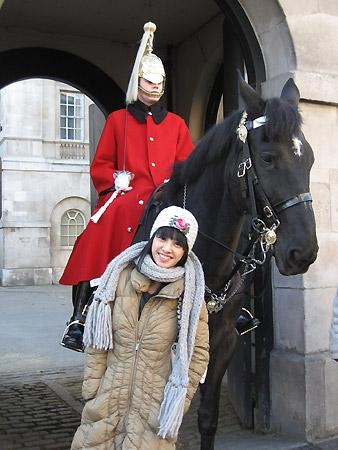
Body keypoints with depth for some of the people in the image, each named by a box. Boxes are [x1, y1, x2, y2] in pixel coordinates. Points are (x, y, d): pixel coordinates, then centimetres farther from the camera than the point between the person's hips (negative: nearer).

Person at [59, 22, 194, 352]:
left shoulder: (176, 124, 20)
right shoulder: (118, 120, 15)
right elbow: (99, 166, 12)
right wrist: (116, 179, -7)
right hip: (126, 200, -2)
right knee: (98, 241, -28)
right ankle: (80, 318, -22)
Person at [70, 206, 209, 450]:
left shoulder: (190, 293, -6)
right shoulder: (121, 277, -4)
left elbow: (198, 352, -2)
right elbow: (97, 339, 1)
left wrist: (179, 404, -5)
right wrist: (91, 389, -1)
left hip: (155, 403, -1)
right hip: (108, 399, 2)